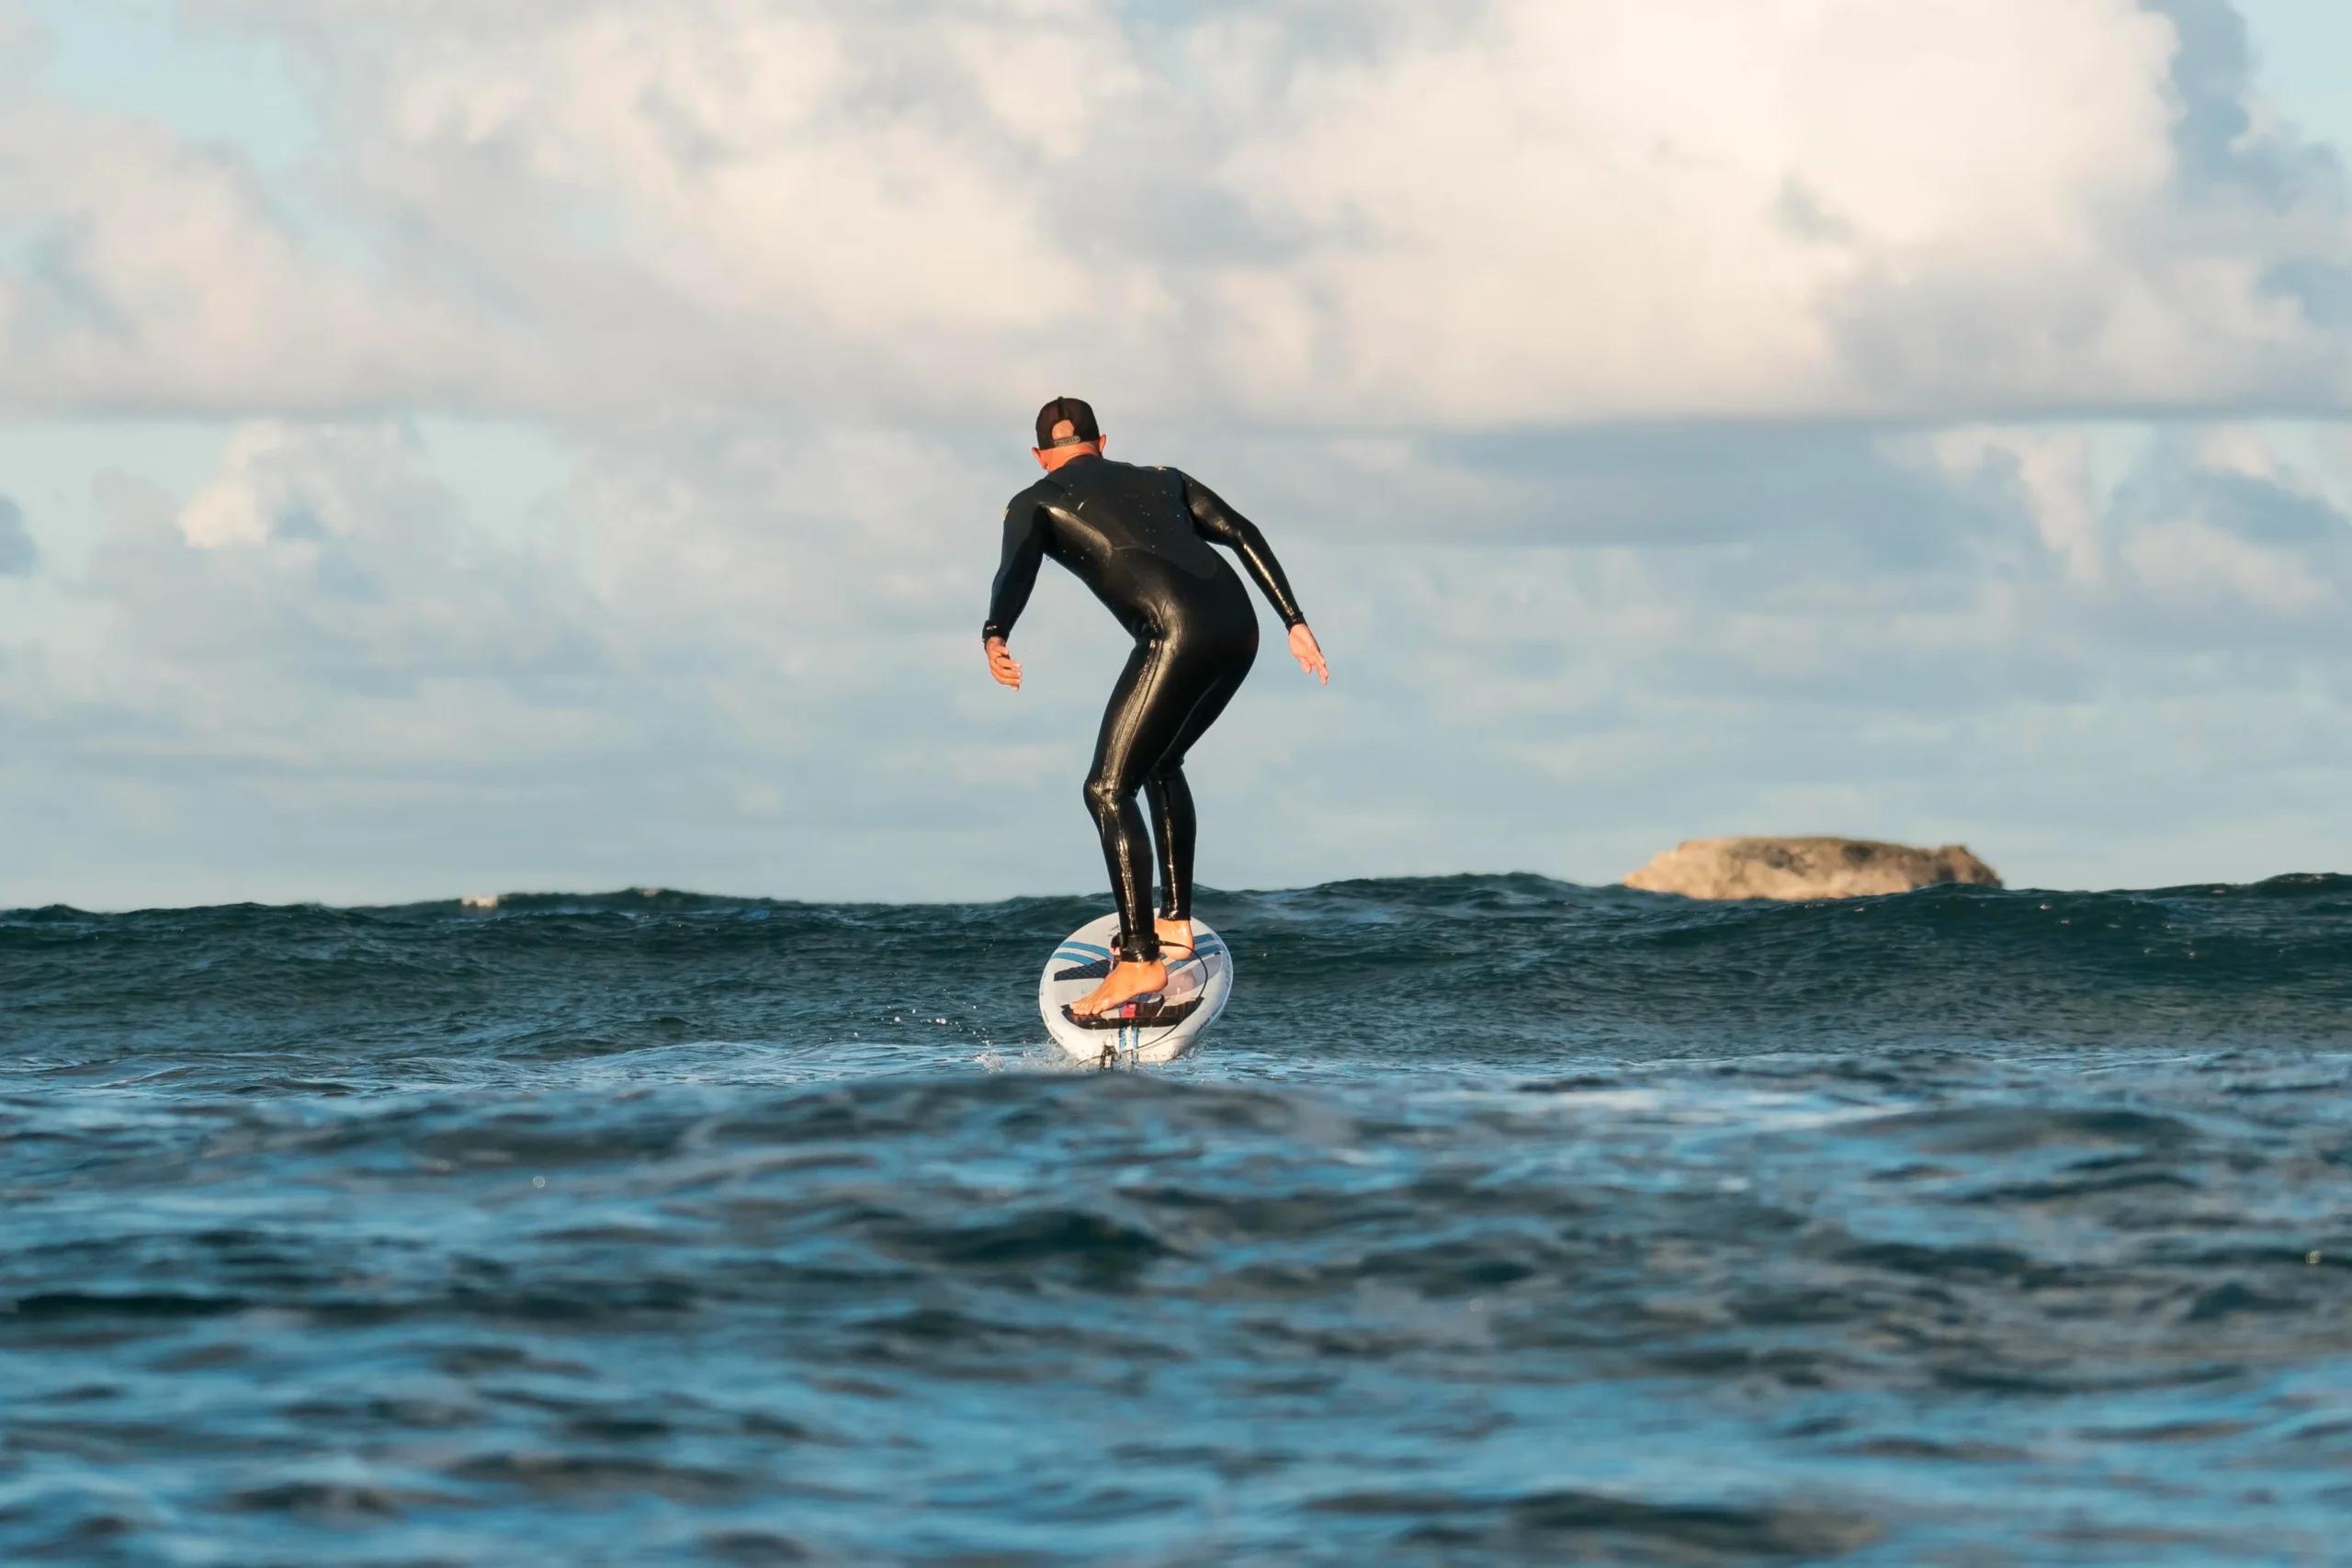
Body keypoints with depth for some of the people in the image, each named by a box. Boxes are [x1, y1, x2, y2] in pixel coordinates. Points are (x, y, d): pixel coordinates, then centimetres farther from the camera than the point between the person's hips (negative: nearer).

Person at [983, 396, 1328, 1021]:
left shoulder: (1036, 502, 17)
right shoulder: (1162, 480, 32)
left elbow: (1017, 569, -5)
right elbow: (1242, 534, 19)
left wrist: (995, 639, -23)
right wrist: (1295, 624, 16)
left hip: (1177, 630, -6)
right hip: (1238, 622, 6)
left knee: (1109, 790, -2)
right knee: (1160, 764, 28)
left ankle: (1141, 961, -14)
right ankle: (1176, 922, 29)